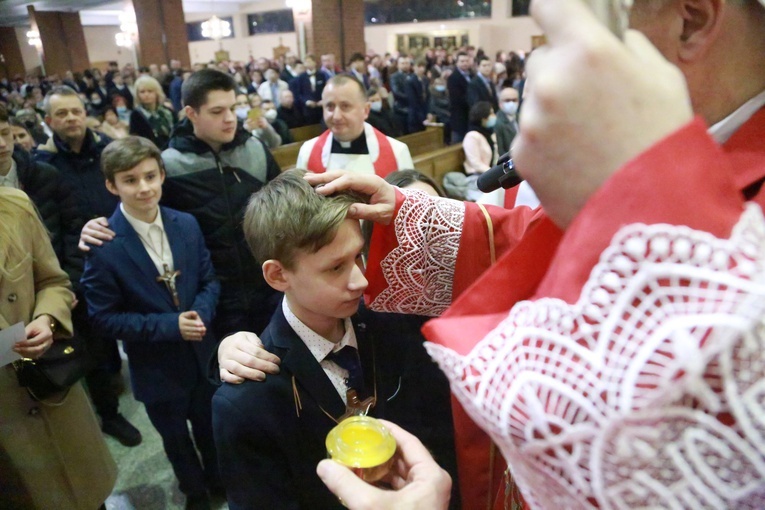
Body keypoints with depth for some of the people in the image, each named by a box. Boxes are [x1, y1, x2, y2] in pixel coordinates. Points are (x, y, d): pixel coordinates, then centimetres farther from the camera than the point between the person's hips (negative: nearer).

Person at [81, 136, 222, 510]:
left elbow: (209, 281, 0)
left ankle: (219, 479, 54)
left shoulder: (186, 224, -7)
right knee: (176, 437, 22)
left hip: (203, 353, 3)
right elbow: (103, 317, -15)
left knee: (211, 427, 24)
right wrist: (169, 325, -23)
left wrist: (200, 313, -20)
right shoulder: (103, 244, -19)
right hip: (156, 366, -3)